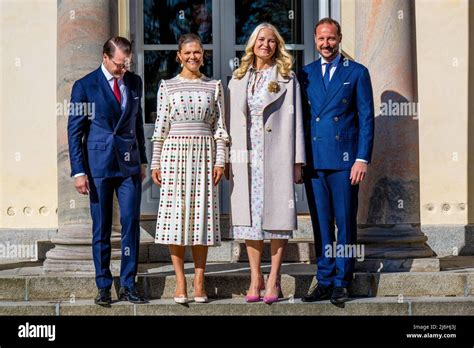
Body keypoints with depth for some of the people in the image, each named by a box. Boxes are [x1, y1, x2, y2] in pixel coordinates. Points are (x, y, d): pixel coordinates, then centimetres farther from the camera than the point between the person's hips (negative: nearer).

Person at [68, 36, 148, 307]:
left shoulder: (134, 82, 10)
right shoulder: (85, 86, -3)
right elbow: (75, 130, -3)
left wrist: (142, 160, 16)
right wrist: (78, 171, -8)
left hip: (129, 164, 3)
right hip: (99, 165, -3)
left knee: (131, 224, -1)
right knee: (101, 228, 3)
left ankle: (128, 285, 8)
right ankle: (104, 286, 12)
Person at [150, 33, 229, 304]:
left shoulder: (214, 86, 9)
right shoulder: (167, 86, 7)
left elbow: (220, 127, 7)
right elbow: (161, 127, 7)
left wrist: (220, 160, -1)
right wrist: (155, 163, 2)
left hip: (204, 153, 1)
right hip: (175, 152, 0)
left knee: (202, 212, 0)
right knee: (176, 212, -3)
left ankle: (199, 282, 5)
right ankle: (180, 282, 3)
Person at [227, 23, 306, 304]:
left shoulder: (287, 79, 5)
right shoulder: (238, 80, 14)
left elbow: (295, 120, 1)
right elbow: (232, 121, 13)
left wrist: (297, 161, -6)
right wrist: (229, 160, 6)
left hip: (276, 155, -3)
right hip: (246, 157, 3)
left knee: (277, 214, -1)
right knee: (249, 215, 4)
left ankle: (274, 280, 5)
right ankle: (255, 278, 11)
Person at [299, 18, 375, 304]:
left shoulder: (357, 73, 5)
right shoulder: (306, 74, 13)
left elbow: (366, 119, 1)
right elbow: (300, 117, 13)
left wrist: (363, 159, -7)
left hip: (344, 160, -3)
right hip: (314, 160, 3)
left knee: (346, 224, 1)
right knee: (321, 224, 7)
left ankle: (341, 283, 9)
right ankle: (324, 282, 14)